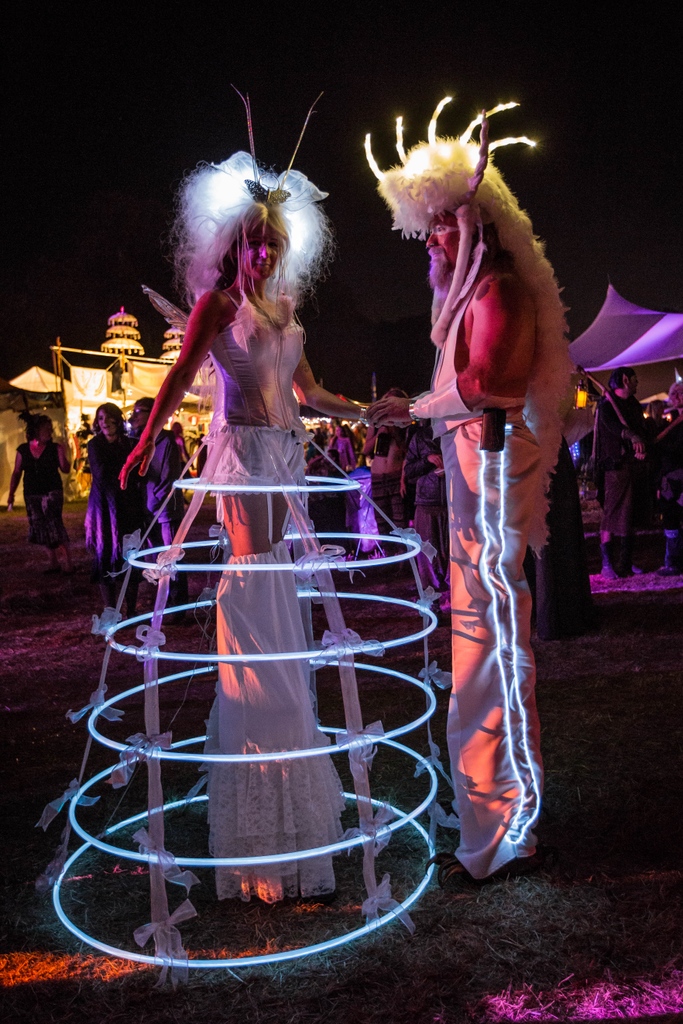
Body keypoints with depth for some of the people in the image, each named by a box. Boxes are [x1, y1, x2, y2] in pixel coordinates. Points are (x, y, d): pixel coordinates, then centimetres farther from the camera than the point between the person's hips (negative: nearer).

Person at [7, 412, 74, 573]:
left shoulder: (55, 448, -4)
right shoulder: (23, 450, 2)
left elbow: (65, 469, -8)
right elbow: (16, 473, 8)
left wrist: (62, 452, -22)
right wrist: (11, 495, 6)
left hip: (52, 492, -4)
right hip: (31, 495, 4)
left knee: (54, 525, -15)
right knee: (40, 529, 7)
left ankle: (68, 562, -10)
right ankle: (53, 562, 18)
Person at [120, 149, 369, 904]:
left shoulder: (284, 310, 18)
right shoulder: (219, 302, 0)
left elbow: (309, 393, 20)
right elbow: (181, 374, -10)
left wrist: (368, 412, 19)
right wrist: (148, 439, -18)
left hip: (286, 452, 7)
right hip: (244, 447, -7)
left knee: (277, 580, 8)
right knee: (256, 576, -8)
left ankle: (283, 744, 19)